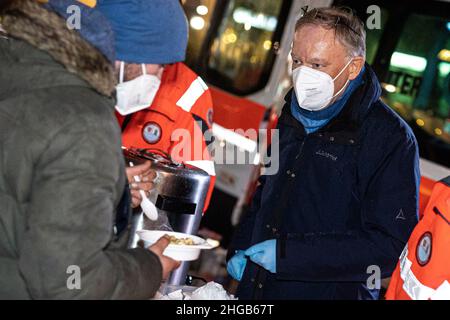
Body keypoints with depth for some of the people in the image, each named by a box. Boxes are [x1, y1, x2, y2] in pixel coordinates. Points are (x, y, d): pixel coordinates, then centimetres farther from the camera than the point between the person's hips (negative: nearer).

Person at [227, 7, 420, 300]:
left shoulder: (391, 139, -17)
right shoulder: (293, 117, 7)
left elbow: (392, 246, -22)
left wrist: (288, 254, -24)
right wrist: (241, 250, 5)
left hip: (330, 292, -6)